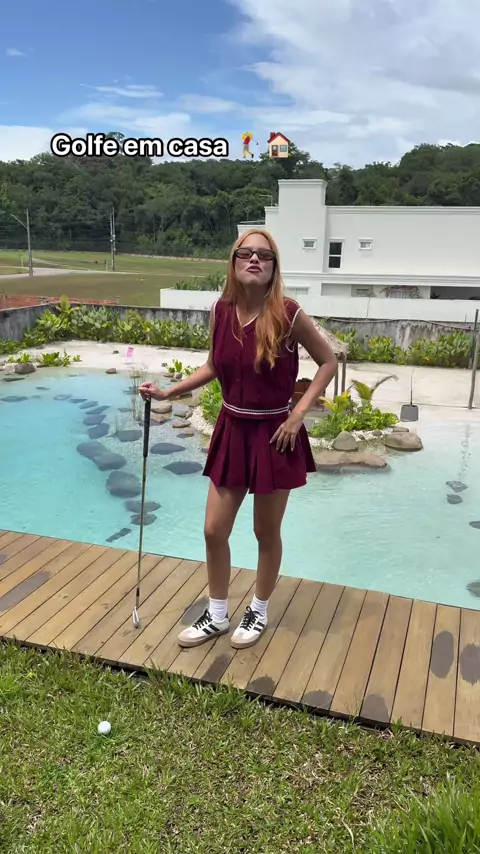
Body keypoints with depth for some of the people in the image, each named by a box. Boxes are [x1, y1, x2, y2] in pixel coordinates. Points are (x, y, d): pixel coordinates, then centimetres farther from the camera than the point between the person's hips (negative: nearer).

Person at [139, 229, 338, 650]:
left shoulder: (288, 314, -16)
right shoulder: (222, 311, -2)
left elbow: (328, 361, -5)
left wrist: (299, 414, -11)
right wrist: (167, 392, 5)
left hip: (274, 434, -4)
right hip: (233, 430, 4)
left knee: (267, 532, 11)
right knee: (214, 530, 8)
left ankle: (259, 612, 34)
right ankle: (217, 615, 30)